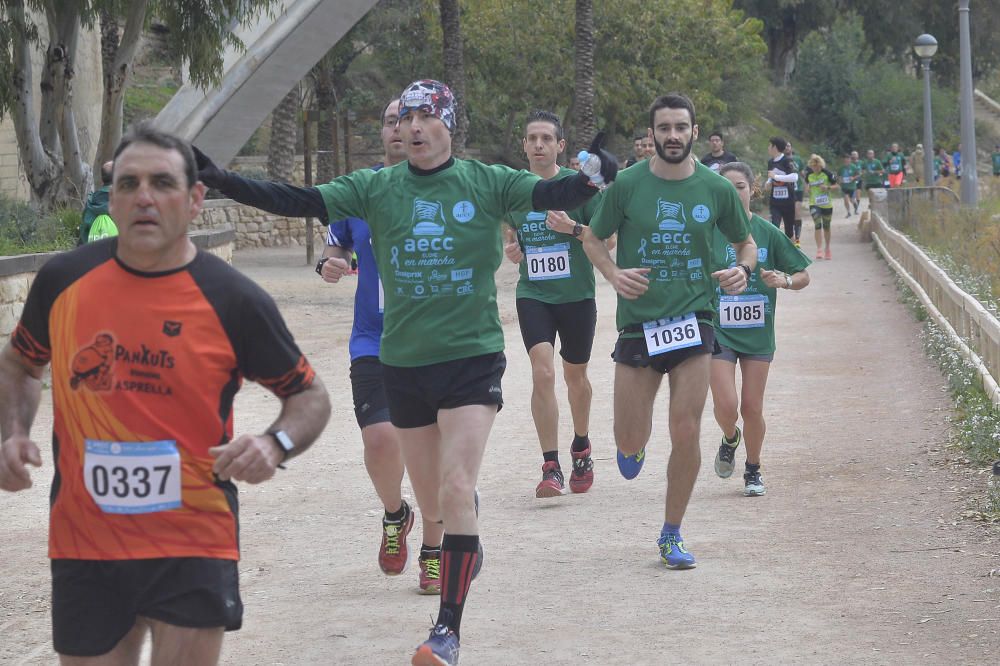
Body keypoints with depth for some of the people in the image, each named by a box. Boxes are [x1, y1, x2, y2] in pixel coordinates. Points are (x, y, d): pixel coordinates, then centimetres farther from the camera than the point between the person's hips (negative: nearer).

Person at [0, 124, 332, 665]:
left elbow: (310, 396, 3)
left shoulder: (233, 300, -8)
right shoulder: (63, 280, 0)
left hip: (193, 546, -2)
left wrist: (276, 444, -18)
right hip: (82, 548, 3)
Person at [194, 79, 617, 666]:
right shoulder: (377, 188, 2)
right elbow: (304, 201, -5)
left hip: (472, 357, -3)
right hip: (403, 360, 3)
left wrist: (591, 178, -37)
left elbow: (549, 195, -15)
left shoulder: (487, 183, -3)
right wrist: (225, 183, -16)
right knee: (431, 498, 12)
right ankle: (466, 546, 46)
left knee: (456, 490, -14)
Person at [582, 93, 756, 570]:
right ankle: (635, 444, 43)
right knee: (629, 442, 3)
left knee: (686, 434, -6)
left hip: (693, 320, 0)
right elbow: (593, 239, 9)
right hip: (637, 321, 0)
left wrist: (743, 270, -7)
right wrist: (613, 274, -10)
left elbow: (746, 243, 15)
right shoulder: (627, 185, -3)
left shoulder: (716, 189, 1)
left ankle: (672, 536, 10)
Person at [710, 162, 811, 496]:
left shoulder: (767, 232, -1)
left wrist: (785, 280, -16)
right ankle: (730, 438, 25)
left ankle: (753, 471, 25)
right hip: (718, 331, -1)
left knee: (752, 408, 2)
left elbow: (803, 276, 5)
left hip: (757, 333, 1)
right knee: (726, 406, -11)